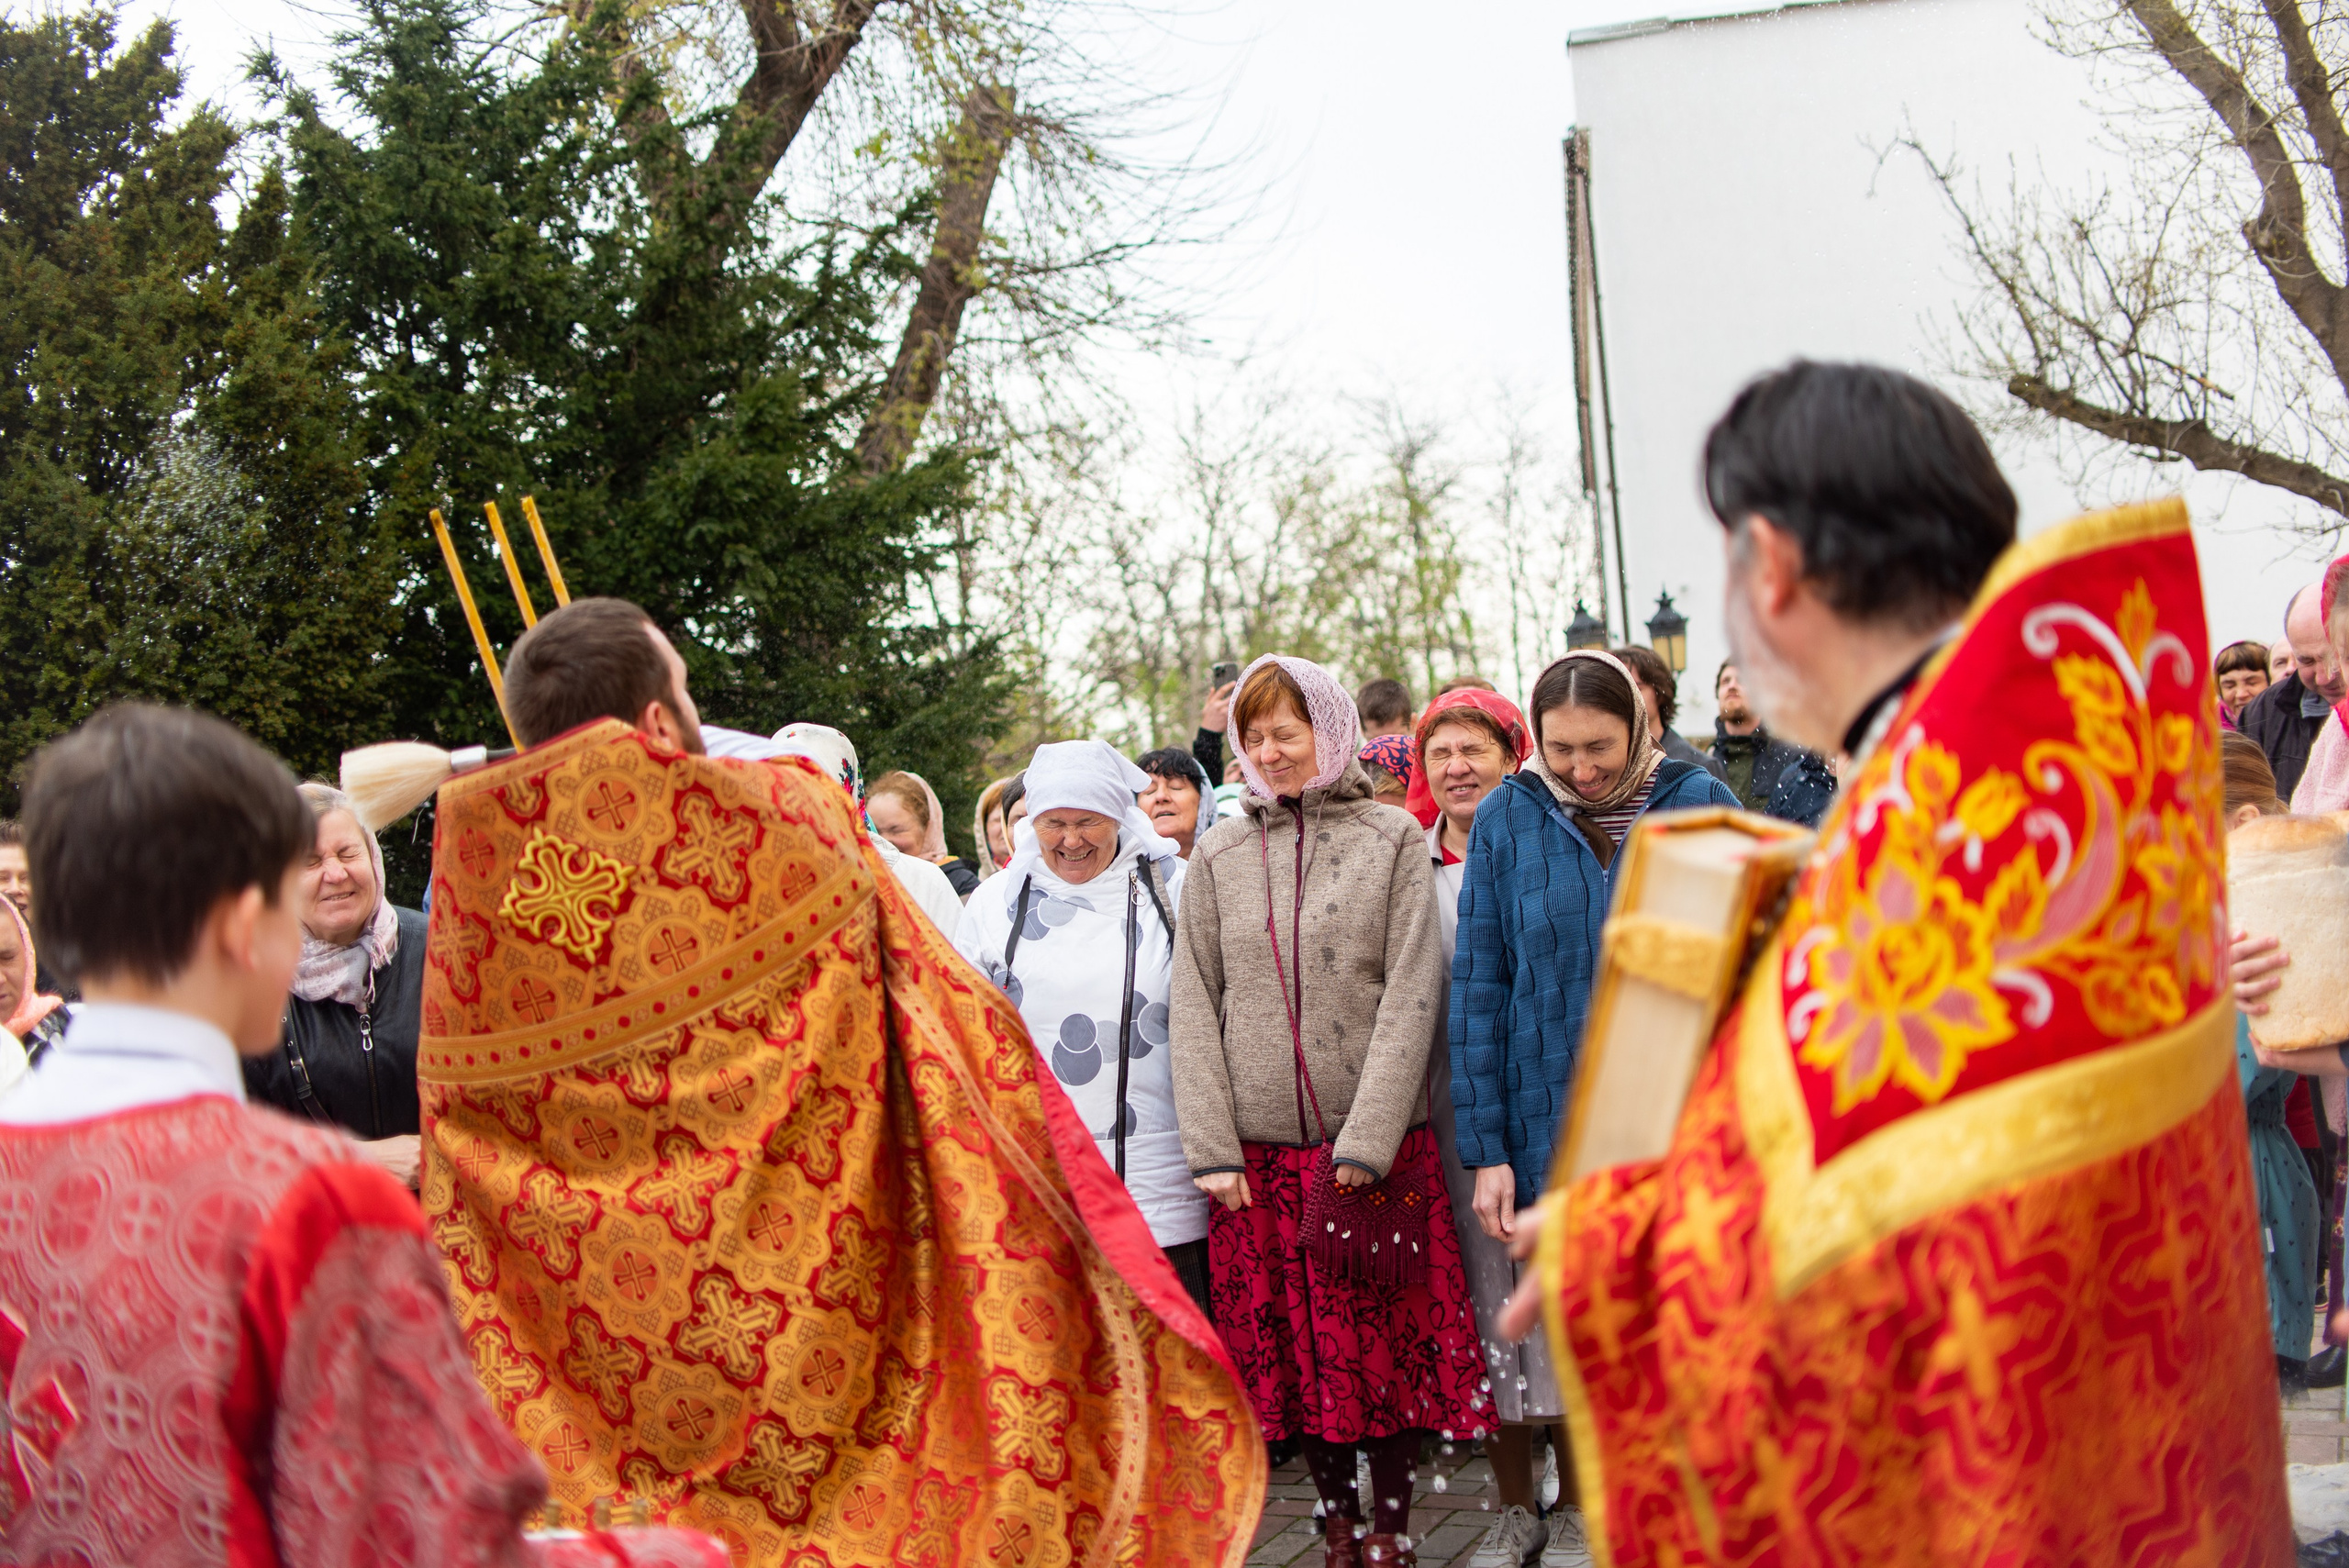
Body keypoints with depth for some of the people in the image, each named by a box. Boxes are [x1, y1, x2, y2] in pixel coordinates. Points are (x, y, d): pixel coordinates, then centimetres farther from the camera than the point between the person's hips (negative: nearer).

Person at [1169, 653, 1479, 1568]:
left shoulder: (1394, 840, 3)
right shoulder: (1217, 857, 9)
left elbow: (1411, 995, -4)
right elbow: (1194, 1005, 6)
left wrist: (1367, 1141, -13)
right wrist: (1210, 1145, -5)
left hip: (1376, 1145, -2)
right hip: (1259, 1148, 2)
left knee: (1387, 1338, 2)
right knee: (1292, 1344, 6)